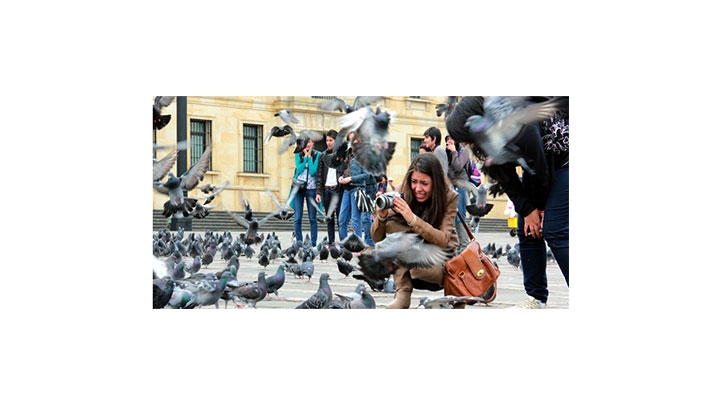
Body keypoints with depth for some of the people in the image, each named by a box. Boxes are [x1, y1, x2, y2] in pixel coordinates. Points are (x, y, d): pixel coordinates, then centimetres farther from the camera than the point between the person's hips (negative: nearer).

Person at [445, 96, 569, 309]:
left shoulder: (520, 129, -36)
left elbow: (540, 173, -23)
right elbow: (506, 178, -5)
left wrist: (539, 207, -7)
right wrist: (527, 210, -11)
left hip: (562, 162, -8)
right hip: (536, 165, 8)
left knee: (555, 231, -16)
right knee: (527, 231, 2)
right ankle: (536, 298, 8)